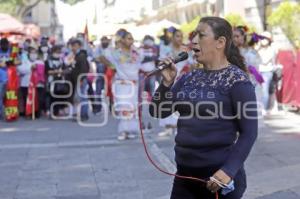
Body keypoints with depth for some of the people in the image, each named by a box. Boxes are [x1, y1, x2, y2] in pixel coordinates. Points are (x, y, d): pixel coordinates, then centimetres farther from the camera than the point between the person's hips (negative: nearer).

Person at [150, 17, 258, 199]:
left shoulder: (236, 80, -10)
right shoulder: (189, 78, 8)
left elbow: (249, 133, -13)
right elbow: (158, 112, 8)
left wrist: (229, 170, -21)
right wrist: (167, 82, -7)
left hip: (218, 175, -6)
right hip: (185, 173, 6)